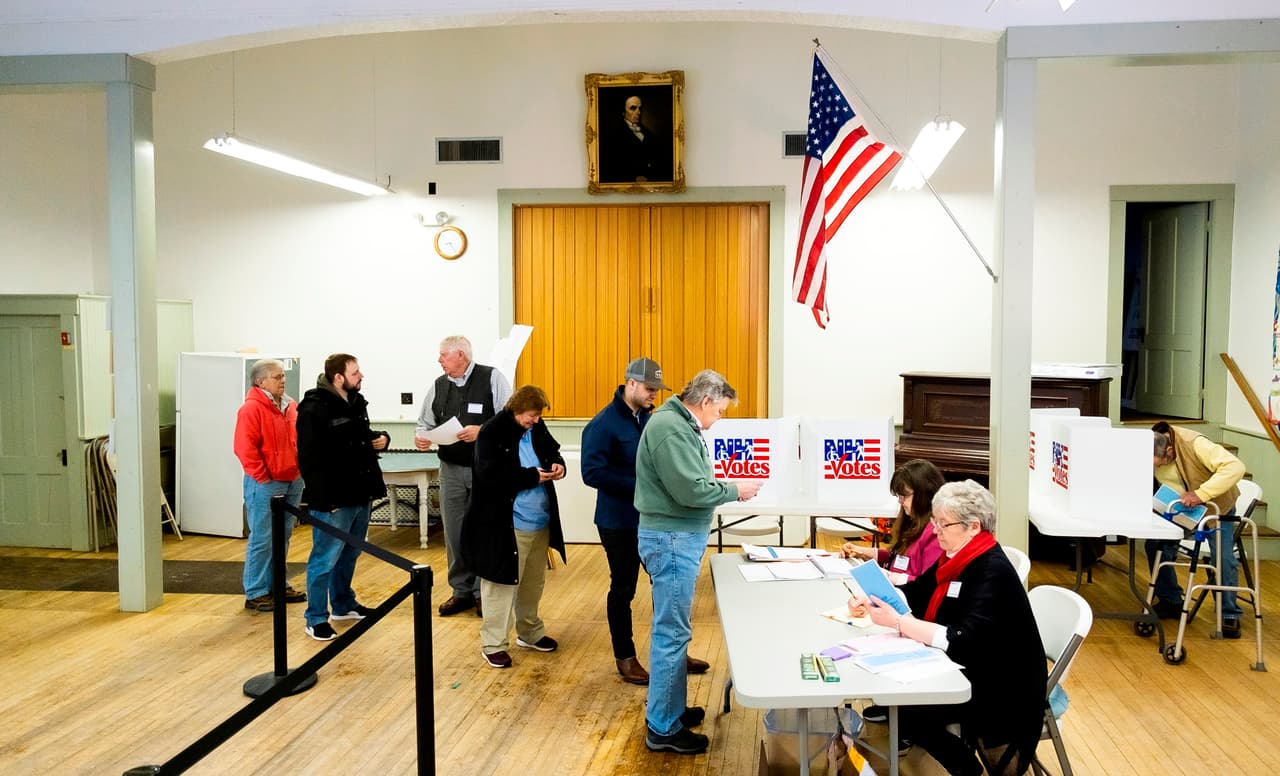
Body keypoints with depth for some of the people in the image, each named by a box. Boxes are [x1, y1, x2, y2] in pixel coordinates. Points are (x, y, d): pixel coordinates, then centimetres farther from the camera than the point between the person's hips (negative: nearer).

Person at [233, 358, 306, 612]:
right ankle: (256, 593, 7)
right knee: (262, 539, -2)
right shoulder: (251, 409, -14)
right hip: (265, 485, -8)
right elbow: (244, 448, -18)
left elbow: (301, 439, 20)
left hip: (293, 482, 8)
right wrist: (262, 477, -15)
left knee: (283, 537, 15)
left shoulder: (290, 406, 10)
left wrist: (300, 468, 12)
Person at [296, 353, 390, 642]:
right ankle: (316, 618, 12)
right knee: (325, 559, 1)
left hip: (360, 494, 8)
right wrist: (324, 498, -23)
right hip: (332, 499, -8)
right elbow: (309, 458, -20)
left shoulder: (356, 402, 10)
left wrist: (380, 437, 4)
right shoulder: (314, 409, -16)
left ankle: (343, 604, 37)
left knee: (349, 555, 21)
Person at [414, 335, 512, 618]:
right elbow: (425, 422, 14)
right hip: (452, 470, 5)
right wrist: (421, 436, -7)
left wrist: (482, 431, -23)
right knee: (454, 533, 10)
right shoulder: (438, 385, 8)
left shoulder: (492, 378, -7)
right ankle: (461, 591, 24)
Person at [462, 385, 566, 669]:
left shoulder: (537, 428, 5)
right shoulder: (492, 433, -15)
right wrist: (532, 476, -22)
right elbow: (490, 475, -24)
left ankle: (530, 632, 36)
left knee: (533, 583, 20)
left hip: (540, 521, 7)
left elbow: (553, 451, 20)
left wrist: (558, 466, -4)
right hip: (507, 525, -7)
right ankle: (493, 644, 13)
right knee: (503, 584, 2)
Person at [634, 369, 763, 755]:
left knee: (672, 628, 18)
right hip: (671, 539, -11)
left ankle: (670, 708, 30)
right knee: (671, 632, -3)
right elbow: (692, 491, -24)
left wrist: (726, 487, 4)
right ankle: (662, 728, 7)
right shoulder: (670, 428, -20)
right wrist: (734, 490, -11)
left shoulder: (680, 424, 13)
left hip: (678, 537, 11)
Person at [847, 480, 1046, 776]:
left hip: (1002, 688, -9)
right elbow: (914, 593, 10)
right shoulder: (957, 557, 4)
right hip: (965, 669, 9)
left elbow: (962, 641, -31)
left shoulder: (992, 572, -23)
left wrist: (897, 622, -32)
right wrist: (869, 602, -7)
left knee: (906, 712, -20)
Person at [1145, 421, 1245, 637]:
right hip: (1178, 509, 4)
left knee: (1223, 557, -16)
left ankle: (1230, 615, 3)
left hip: (1216, 507, -4)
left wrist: (1201, 494, -50)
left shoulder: (1194, 444, -35)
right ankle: (1171, 601, 9)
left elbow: (1235, 467, -42)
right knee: (1155, 545, -10)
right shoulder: (1150, 453, -20)